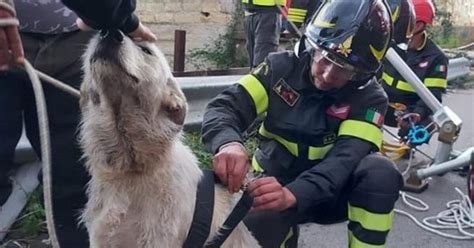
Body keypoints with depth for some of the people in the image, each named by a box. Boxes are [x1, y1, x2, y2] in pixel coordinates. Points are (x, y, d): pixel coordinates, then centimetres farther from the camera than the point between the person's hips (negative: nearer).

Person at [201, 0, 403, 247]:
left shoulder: (370, 98, -13)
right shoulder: (283, 66, -10)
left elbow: (346, 159, -27)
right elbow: (224, 106, -18)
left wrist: (293, 194, -47)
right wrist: (228, 143, -43)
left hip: (329, 192, 0)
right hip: (275, 183, 0)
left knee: (380, 172, -30)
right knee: (257, 226, -33)